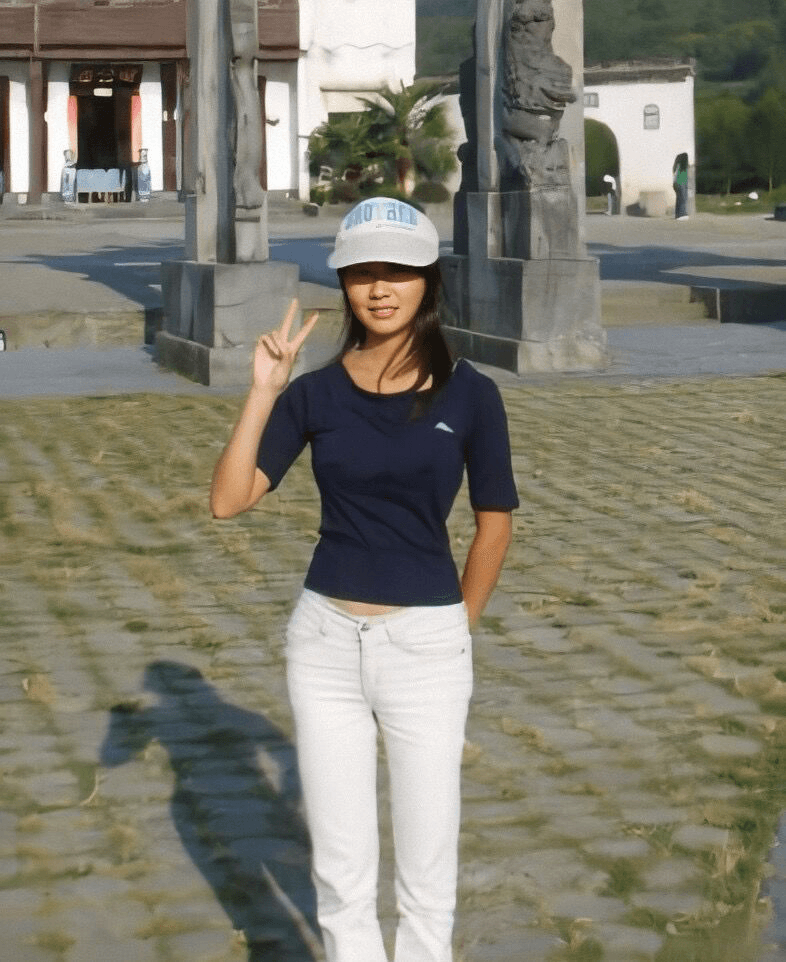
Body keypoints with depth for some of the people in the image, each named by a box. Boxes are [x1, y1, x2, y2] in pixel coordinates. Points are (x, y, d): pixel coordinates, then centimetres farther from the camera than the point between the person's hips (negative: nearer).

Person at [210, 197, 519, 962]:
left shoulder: (468, 394, -4)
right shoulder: (315, 393, 0)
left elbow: (494, 522, 4)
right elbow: (228, 499, -8)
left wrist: (455, 631, 8)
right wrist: (263, 392, -14)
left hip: (425, 643, -1)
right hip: (324, 639, 2)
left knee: (427, 872, 5)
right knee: (340, 869, 10)